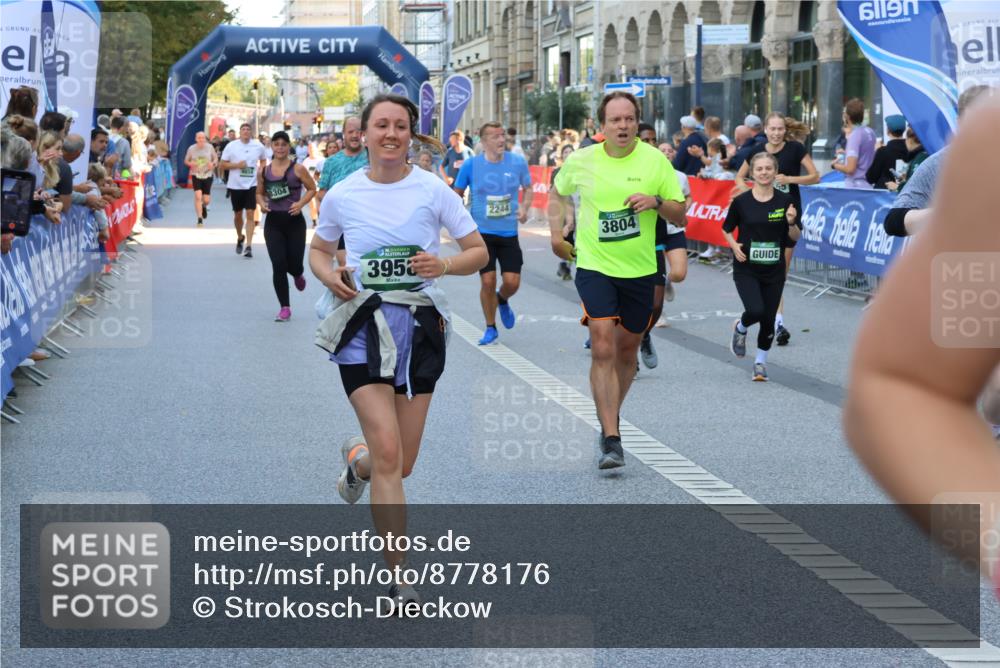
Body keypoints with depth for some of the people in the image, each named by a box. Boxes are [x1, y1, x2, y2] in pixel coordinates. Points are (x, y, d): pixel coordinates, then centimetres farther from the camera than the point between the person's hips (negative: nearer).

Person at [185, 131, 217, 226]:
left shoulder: (209, 147, -4)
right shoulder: (191, 148, -5)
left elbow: (215, 159, 7)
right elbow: (186, 161, 7)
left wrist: (213, 163, -16)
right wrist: (190, 164, -16)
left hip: (208, 175, 1)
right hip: (196, 175, -1)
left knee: (206, 200, 3)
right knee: (198, 196, -17)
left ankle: (204, 206, 42)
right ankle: (199, 219, -11)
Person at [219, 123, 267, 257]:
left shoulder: (258, 146, 0)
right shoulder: (231, 146, -3)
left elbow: (263, 161, 18)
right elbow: (222, 164, -1)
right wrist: (236, 165, -15)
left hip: (252, 185, -1)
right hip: (235, 185, 1)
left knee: (250, 215, -10)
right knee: (238, 214, 13)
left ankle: (249, 246, -10)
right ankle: (240, 238, 39)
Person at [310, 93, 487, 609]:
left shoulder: (432, 190, -1)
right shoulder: (342, 195, 1)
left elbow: (478, 251, 3)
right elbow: (318, 250, 17)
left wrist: (443, 265, -17)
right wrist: (328, 274, -6)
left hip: (420, 327, 1)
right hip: (363, 326, -1)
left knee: (401, 464, 8)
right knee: (389, 455, -14)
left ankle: (357, 460, 46)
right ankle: (399, 578, -7)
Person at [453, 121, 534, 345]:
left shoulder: (518, 162, -2)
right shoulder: (471, 165, -6)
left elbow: (528, 188, 14)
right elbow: (457, 194, 5)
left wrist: (524, 207, -4)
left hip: (509, 232, 2)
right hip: (482, 233, -2)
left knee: (512, 282, -4)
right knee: (488, 281, -4)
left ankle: (502, 301, 35)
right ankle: (490, 328, 16)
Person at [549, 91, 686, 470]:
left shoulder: (655, 160, -2)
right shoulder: (580, 161, -1)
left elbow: (680, 214, 0)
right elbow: (557, 194, 19)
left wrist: (656, 202, -19)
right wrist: (556, 233, 8)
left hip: (640, 270, 2)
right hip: (594, 267, -2)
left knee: (627, 351, 13)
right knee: (603, 349, -15)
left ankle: (610, 419, 37)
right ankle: (611, 440, -14)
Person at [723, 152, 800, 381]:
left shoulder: (785, 201, -2)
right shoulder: (741, 201, -6)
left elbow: (795, 238, 2)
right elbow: (726, 229, 8)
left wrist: (791, 223, -18)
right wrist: (734, 245, -10)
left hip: (774, 270, 2)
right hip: (746, 269, -2)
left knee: (769, 318, 4)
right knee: (755, 310, -20)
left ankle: (761, 361, 26)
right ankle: (740, 329, 15)